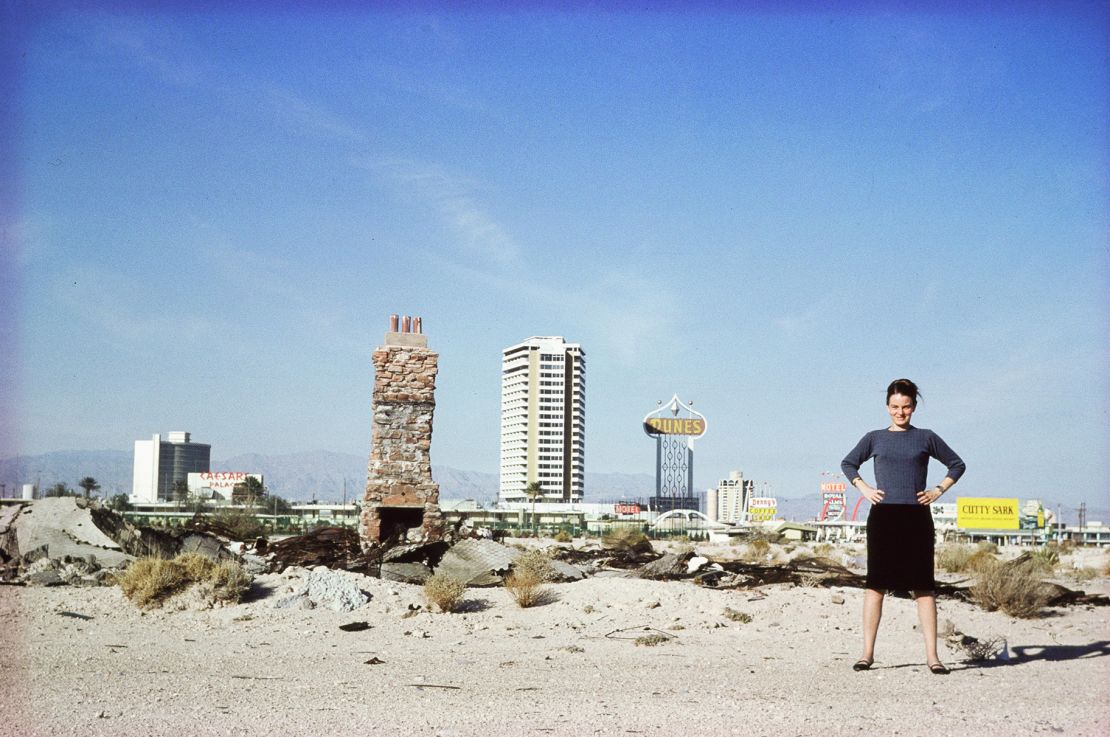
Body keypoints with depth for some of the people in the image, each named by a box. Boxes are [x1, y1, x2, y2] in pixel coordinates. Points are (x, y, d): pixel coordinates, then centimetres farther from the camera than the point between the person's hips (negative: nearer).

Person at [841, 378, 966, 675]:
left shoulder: (926, 438, 8)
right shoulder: (875, 438, 10)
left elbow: (957, 465, 18)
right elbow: (848, 464, 22)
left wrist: (938, 490, 5)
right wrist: (864, 488, 8)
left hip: (917, 517, 0)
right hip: (883, 516, 0)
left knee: (923, 586, -1)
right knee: (876, 584, -1)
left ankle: (931, 655, 0)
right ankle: (867, 652, 3)